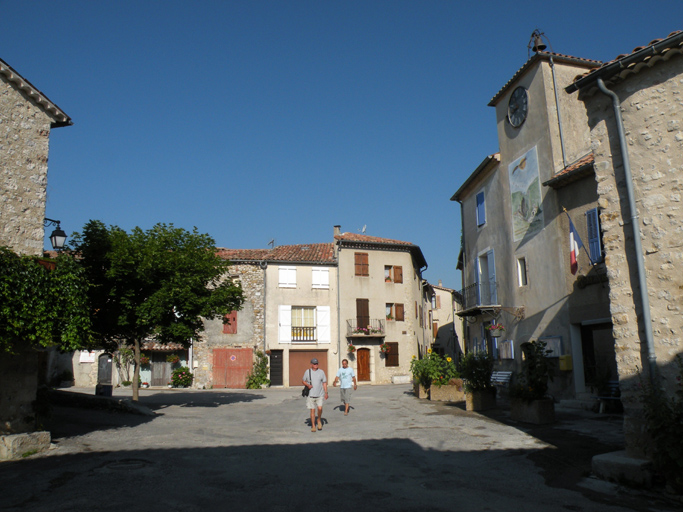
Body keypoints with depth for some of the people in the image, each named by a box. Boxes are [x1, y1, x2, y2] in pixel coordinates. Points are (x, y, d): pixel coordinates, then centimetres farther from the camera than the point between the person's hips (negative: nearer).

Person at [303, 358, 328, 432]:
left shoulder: (321, 372, 4)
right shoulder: (307, 372, 2)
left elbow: (324, 383, 6)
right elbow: (303, 381, 11)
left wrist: (326, 392, -2)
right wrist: (308, 385, -9)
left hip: (320, 395, 0)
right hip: (311, 395, 0)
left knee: (320, 408, -15)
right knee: (312, 410, 1)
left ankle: (319, 420, 13)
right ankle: (313, 426, 13)